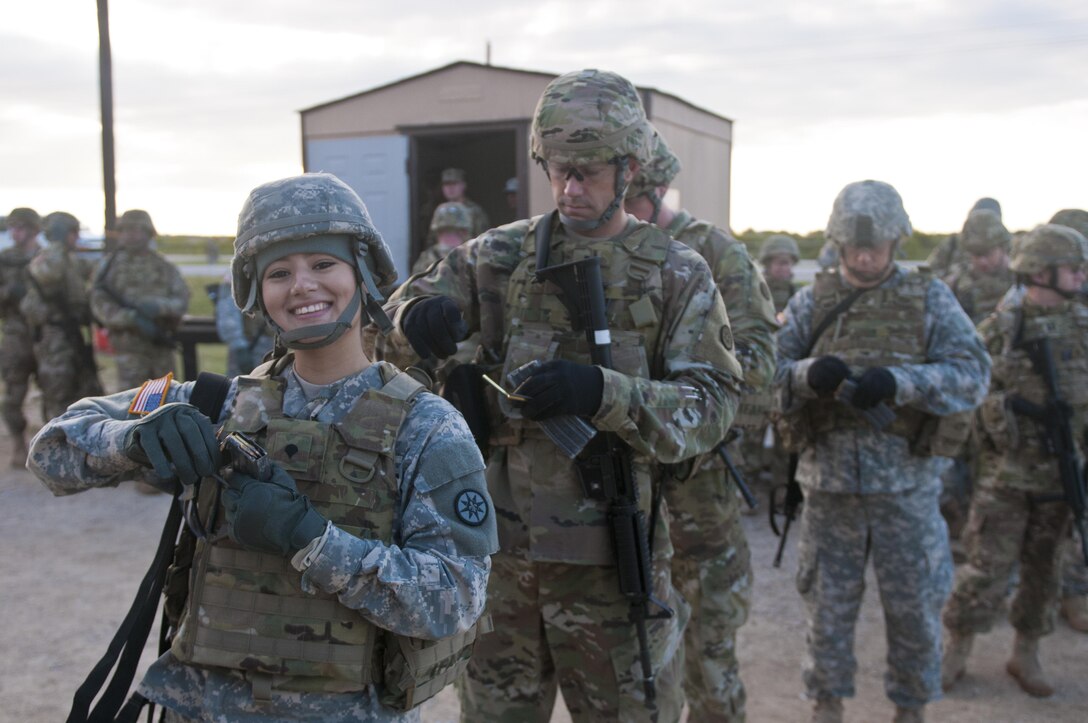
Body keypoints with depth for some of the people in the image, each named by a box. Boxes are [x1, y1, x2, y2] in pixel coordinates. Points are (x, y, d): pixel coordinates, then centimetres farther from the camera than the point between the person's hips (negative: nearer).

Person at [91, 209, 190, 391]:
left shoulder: (164, 266, 9)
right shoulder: (109, 266, 2)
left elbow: (182, 300, 0)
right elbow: (100, 305, -7)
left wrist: (159, 306, -21)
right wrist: (133, 318, -22)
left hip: (162, 346, 3)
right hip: (131, 349, -3)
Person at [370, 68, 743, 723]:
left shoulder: (676, 274, -2)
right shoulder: (503, 255, 4)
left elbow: (712, 404, -9)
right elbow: (398, 314, 6)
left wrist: (603, 393, -25)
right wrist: (419, 319, -19)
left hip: (609, 556, -2)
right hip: (503, 542, 3)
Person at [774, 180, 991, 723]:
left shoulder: (930, 298, 1)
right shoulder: (812, 301, 3)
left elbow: (973, 373, -8)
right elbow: (767, 369, -2)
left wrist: (899, 382, -25)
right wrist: (809, 374, -24)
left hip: (906, 481, 0)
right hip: (828, 480, 1)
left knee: (914, 605, 12)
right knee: (828, 602, 13)